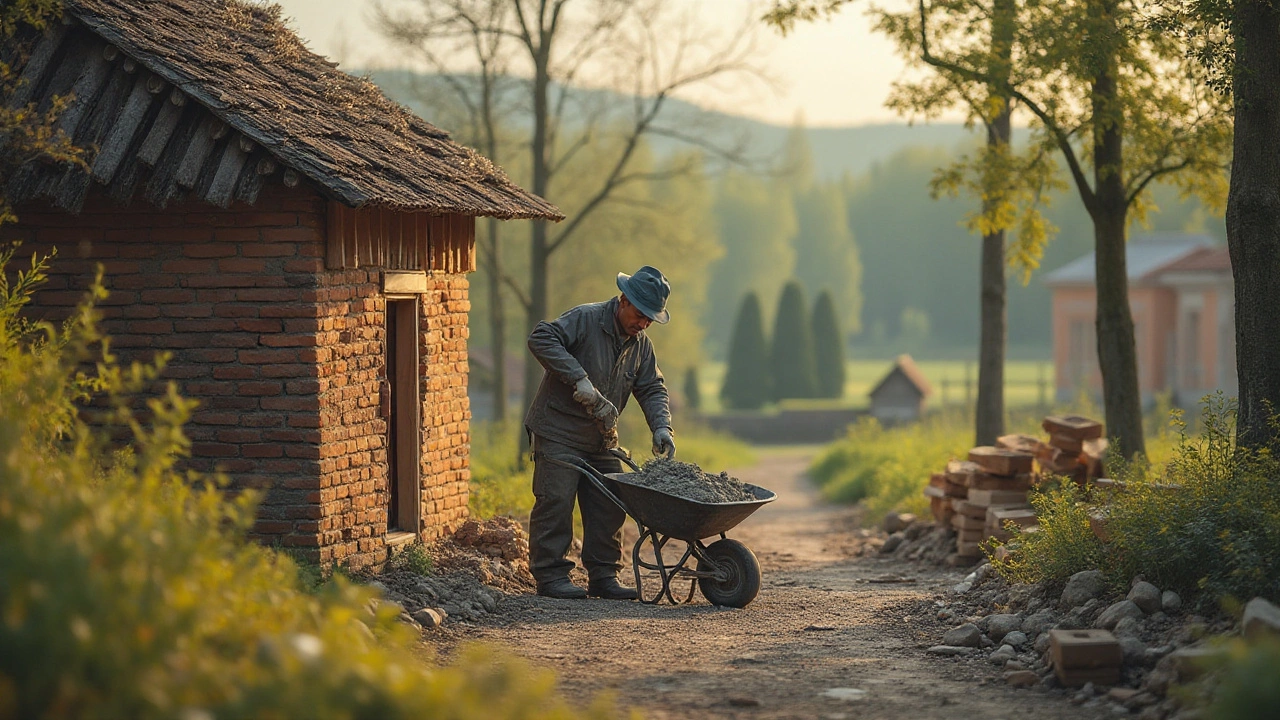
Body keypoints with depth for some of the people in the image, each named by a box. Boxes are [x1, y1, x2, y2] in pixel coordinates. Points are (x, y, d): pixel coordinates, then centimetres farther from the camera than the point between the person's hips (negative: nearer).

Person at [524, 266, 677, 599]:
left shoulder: (640, 344, 8)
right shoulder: (586, 319, -14)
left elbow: (652, 388, 12)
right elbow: (541, 338, -26)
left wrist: (661, 426, -7)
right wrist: (578, 378, -30)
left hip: (602, 440, 7)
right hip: (559, 431, -7)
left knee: (609, 507, 5)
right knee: (555, 501, -9)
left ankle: (603, 577, 13)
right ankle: (550, 576, -4)